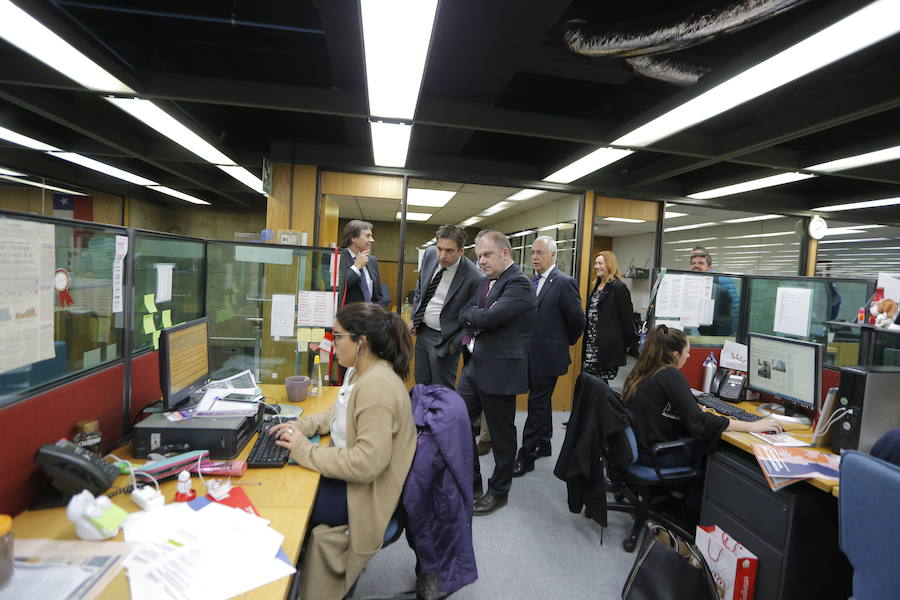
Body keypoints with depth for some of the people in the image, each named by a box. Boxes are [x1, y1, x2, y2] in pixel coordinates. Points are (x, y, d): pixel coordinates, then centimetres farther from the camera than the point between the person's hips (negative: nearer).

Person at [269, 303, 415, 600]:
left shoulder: (377, 386, -28)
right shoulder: (359, 371, 2)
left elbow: (367, 464, -30)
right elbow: (338, 415, 20)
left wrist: (305, 450, -22)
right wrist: (302, 425, 4)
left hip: (366, 492, -9)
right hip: (351, 473, 9)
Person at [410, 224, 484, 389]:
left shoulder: (474, 278, -26)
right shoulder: (430, 254, -8)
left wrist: (456, 343, -13)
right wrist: (414, 318, 9)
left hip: (444, 339, -6)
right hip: (422, 331, 6)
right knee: (421, 385, 20)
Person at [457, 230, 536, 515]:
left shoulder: (518, 283, -17)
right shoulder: (488, 281, 12)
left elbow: (489, 318, -26)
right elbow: (464, 313, 9)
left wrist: (472, 314, -6)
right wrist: (478, 317, -11)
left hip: (499, 370, -9)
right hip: (474, 364, 9)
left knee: (502, 433, 8)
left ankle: (498, 491, 29)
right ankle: (470, 482, 30)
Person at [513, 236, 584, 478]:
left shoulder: (564, 283, -14)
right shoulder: (532, 280, 8)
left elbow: (577, 320, -9)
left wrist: (565, 343, 3)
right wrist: (526, 343, 13)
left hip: (548, 355, -7)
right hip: (531, 353, 7)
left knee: (537, 405, 0)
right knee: (540, 401, 19)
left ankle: (526, 456, 9)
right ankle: (543, 444, 34)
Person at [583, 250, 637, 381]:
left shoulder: (619, 287, -8)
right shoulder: (596, 286, 16)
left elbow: (627, 316, -8)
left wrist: (629, 341, -5)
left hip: (608, 345, -7)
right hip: (591, 343, 8)